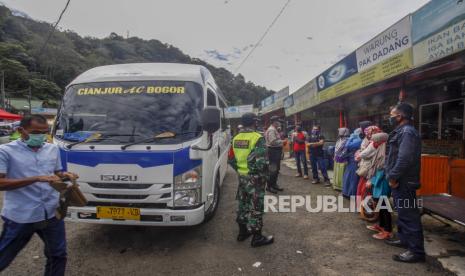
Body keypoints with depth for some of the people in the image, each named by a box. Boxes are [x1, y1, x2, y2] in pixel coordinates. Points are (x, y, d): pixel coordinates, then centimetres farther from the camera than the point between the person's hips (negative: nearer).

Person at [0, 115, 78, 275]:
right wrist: (37, 178, -25)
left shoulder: (53, 149, 8)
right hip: (20, 217, -4)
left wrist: (65, 176, -4)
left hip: (51, 213, 5)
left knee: (58, 255, 18)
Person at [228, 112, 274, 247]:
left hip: (242, 177, 7)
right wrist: (264, 175, -7)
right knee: (255, 207, 3)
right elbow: (260, 161, -22)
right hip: (255, 178, -7)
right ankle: (257, 237, 13)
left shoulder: (236, 139, 6)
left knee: (243, 204, 19)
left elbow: (231, 159, 10)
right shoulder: (257, 138, -16)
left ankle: (243, 231, 32)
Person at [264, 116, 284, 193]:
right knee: (273, 169, -6)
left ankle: (274, 184, 27)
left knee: (276, 169, 16)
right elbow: (273, 142, -25)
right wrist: (282, 141, -14)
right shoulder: (271, 130, -17)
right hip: (273, 151, -11)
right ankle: (269, 186, 3)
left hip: (277, 151, 11)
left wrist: (281, 141, 9)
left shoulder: (275, 130, 16)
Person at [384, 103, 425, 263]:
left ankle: (416, 251, 5)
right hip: (400, 181, 11)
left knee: (409, 215, -4)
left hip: (403, 182, -11)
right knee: (403, 212, 20)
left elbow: (405, 159, -27)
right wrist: (392, 176, 14)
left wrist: (393, 177, -20)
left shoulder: (407, 132, -18)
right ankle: (404, 239, 35)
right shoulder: (402, 131, 15)